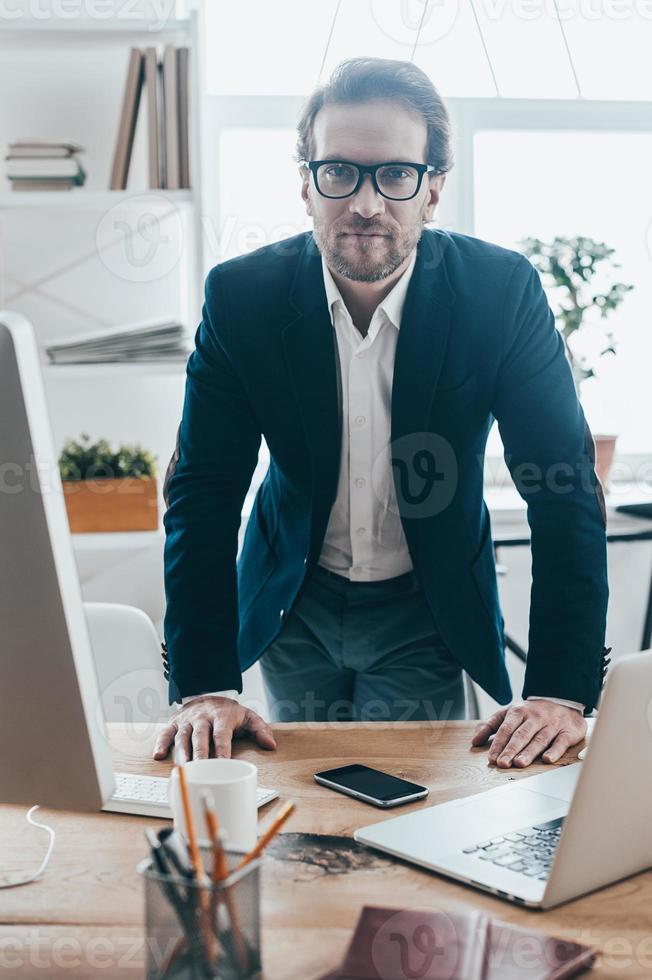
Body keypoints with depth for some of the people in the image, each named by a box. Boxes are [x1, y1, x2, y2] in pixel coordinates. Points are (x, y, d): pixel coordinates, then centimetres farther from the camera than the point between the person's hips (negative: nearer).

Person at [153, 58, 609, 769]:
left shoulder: (503, 292, -19)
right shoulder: (241, 296, -16)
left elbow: (565, 490, -17)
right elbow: (202, 493, -16)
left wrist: (561, 692, -25)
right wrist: (204, 687, -25)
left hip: (427, 612, -1)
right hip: (294, 604, 1)